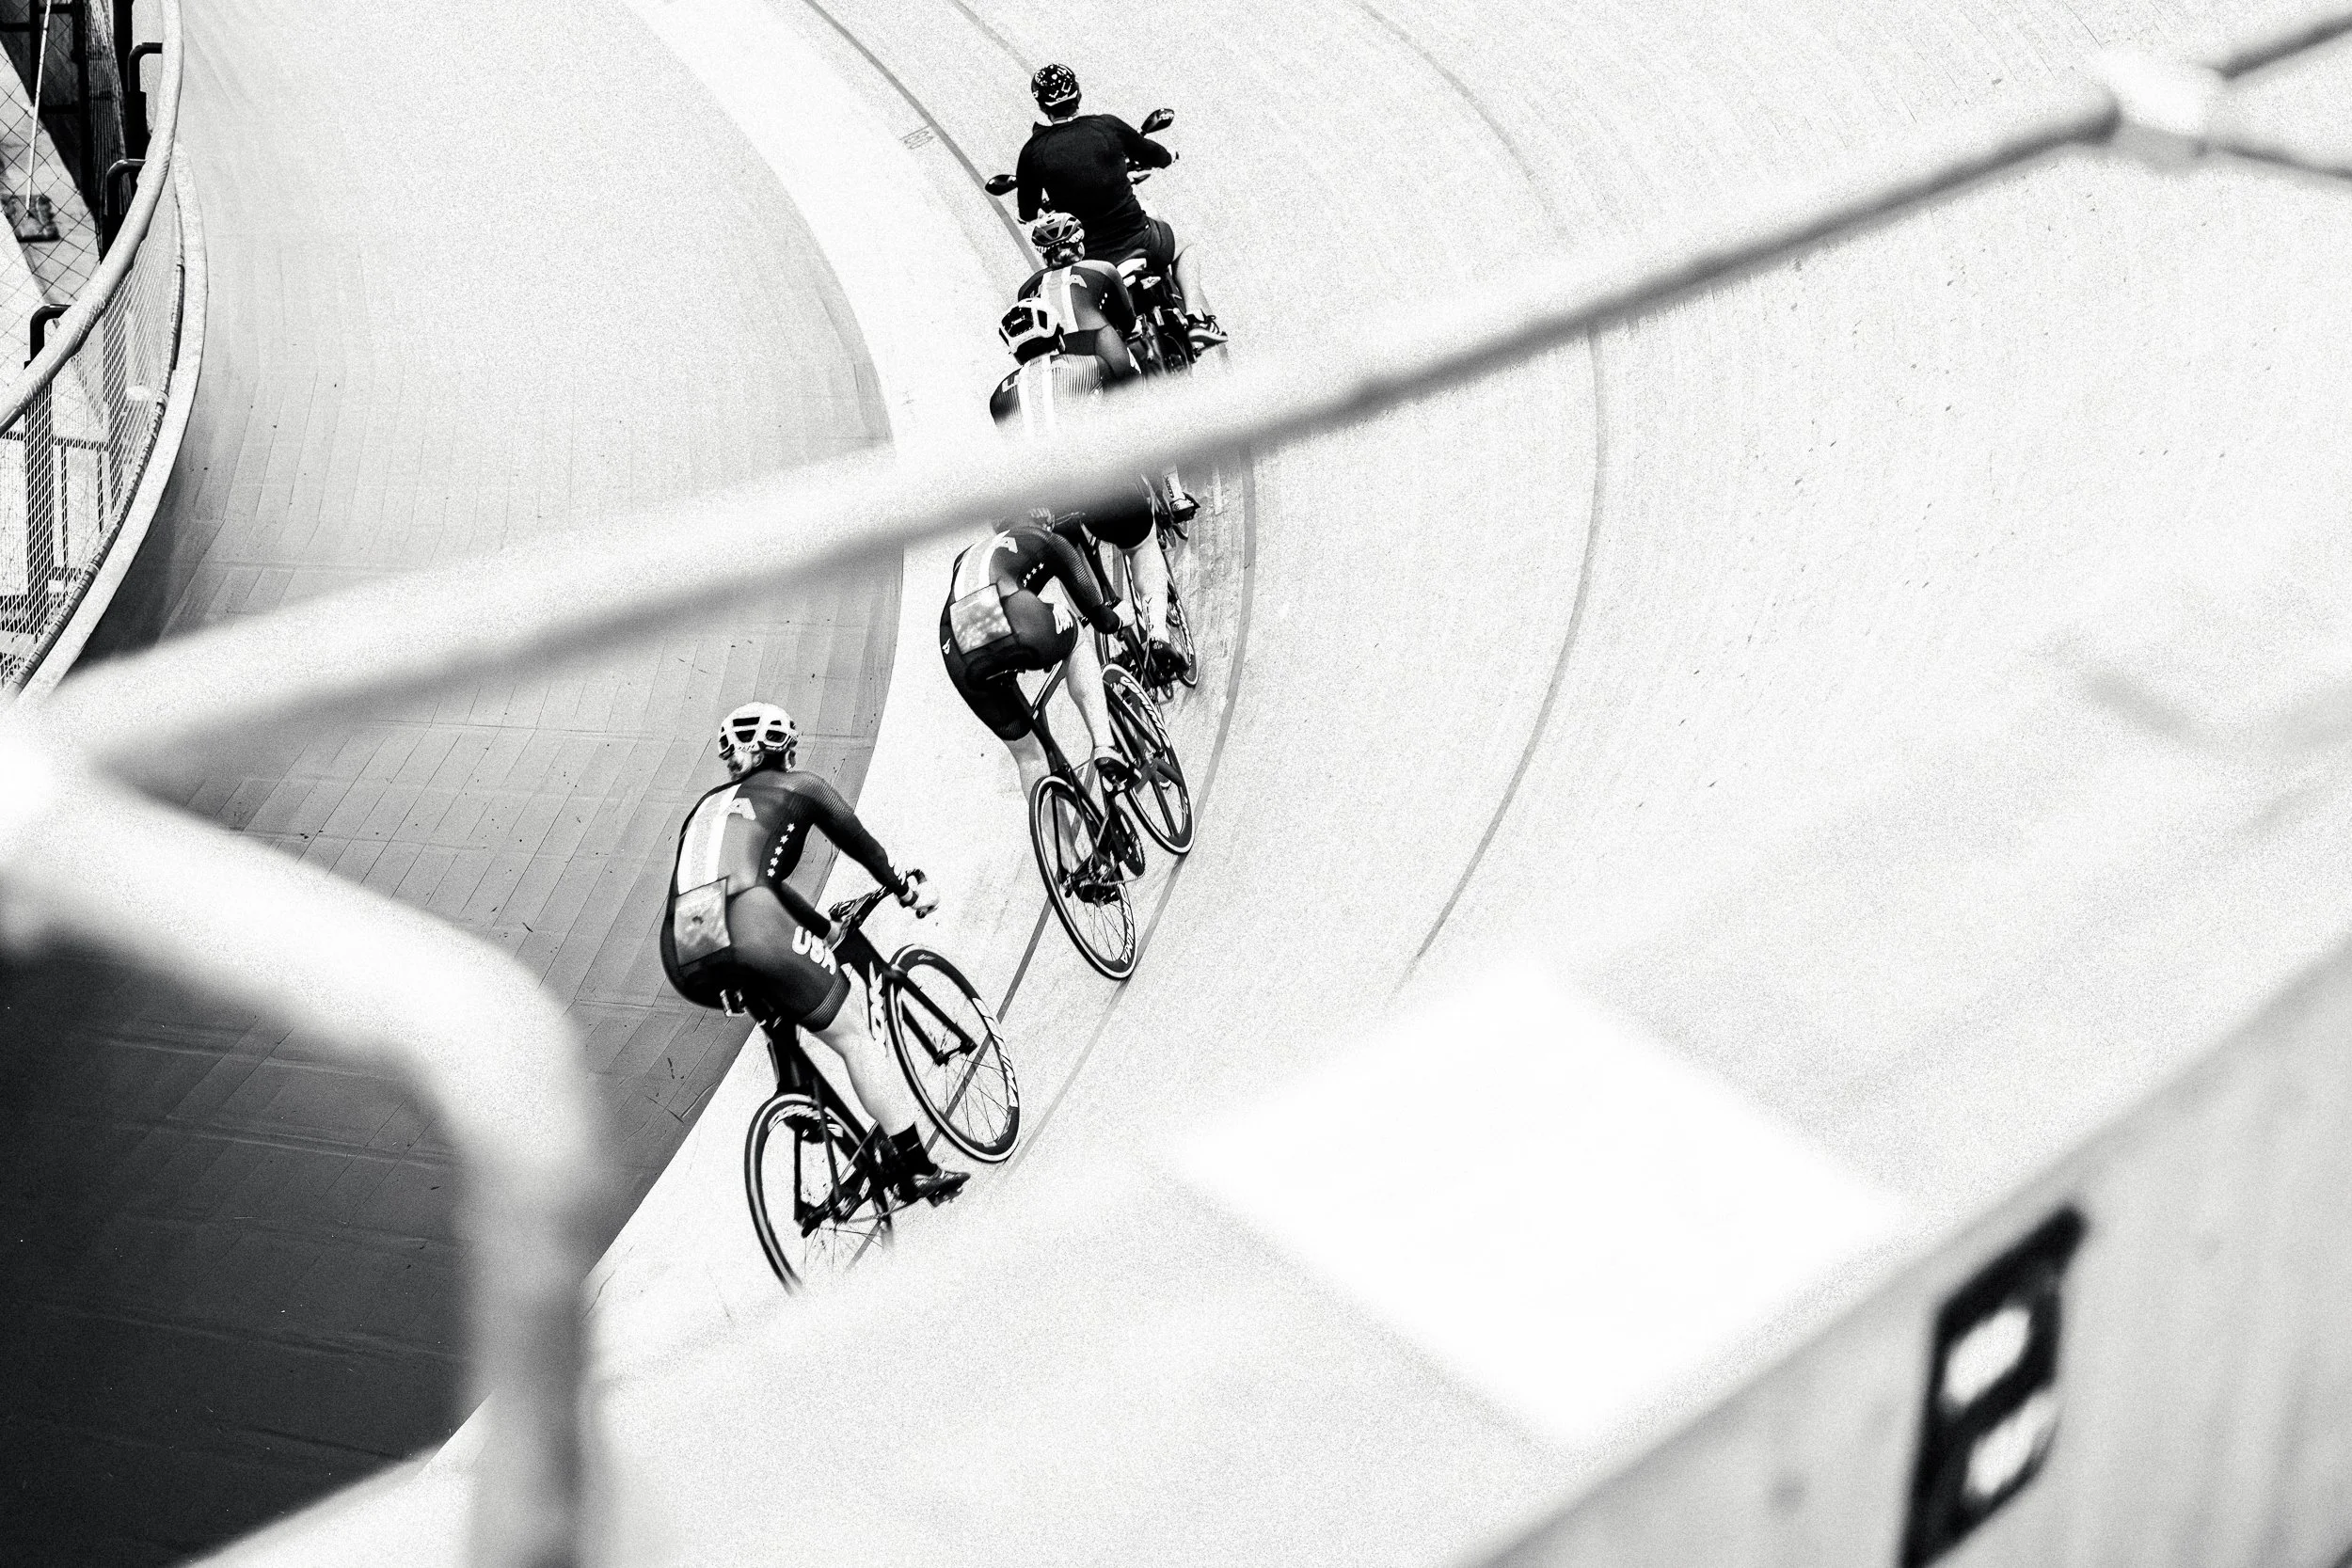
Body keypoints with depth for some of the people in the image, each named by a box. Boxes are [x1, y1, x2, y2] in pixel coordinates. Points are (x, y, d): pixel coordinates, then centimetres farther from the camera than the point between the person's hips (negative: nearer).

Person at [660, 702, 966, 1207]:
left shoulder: (706, 807, 36)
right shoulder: (796, 787, 22)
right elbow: (863, 846, 33)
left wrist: (825, 927, 59)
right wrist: (909, 889, 51)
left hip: (684, 961, 5)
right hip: (749, 931, -5)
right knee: (854, 1035, 8)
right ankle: (915, 1167, 6)